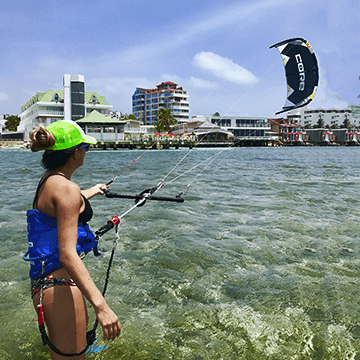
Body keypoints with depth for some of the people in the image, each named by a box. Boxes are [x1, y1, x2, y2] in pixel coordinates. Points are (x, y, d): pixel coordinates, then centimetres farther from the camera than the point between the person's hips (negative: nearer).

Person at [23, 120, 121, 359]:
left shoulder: (47, 181, 8)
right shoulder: (66, 188, -22)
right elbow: (67, 255, -28)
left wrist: (92, 192, 53)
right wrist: (100, 305, -32)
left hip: (44, 282, 10)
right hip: (60, 285, -10)